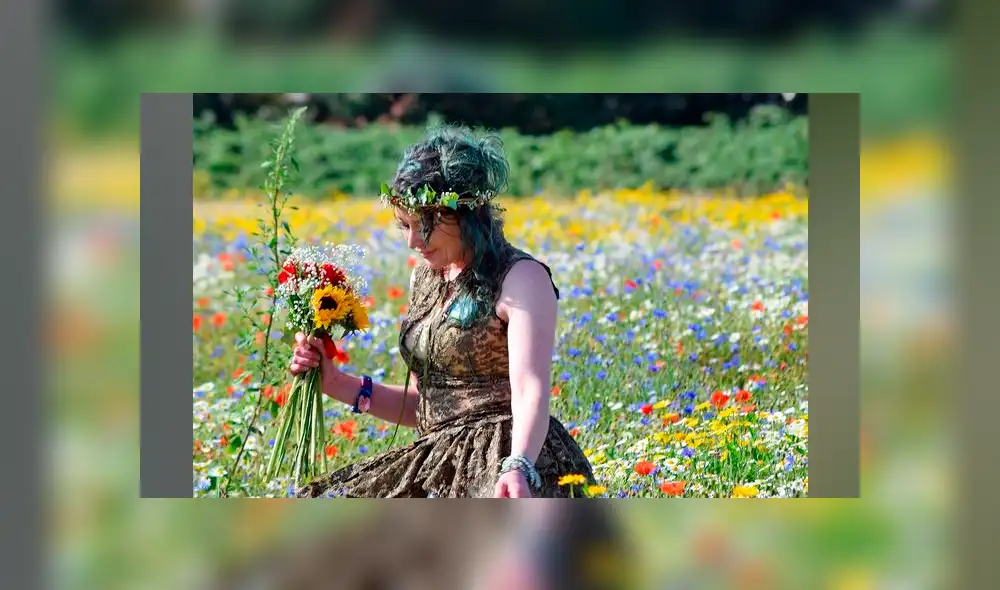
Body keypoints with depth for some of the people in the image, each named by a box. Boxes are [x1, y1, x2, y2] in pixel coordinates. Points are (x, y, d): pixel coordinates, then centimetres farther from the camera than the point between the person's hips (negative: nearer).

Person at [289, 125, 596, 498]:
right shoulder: (425, 277, 17)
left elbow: (531, 391, -21)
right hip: (439, 462, 8)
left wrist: (518, 467, -39)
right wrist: (337, 384, 10)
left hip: (510, 461, -8)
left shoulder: (522, 278, -7)